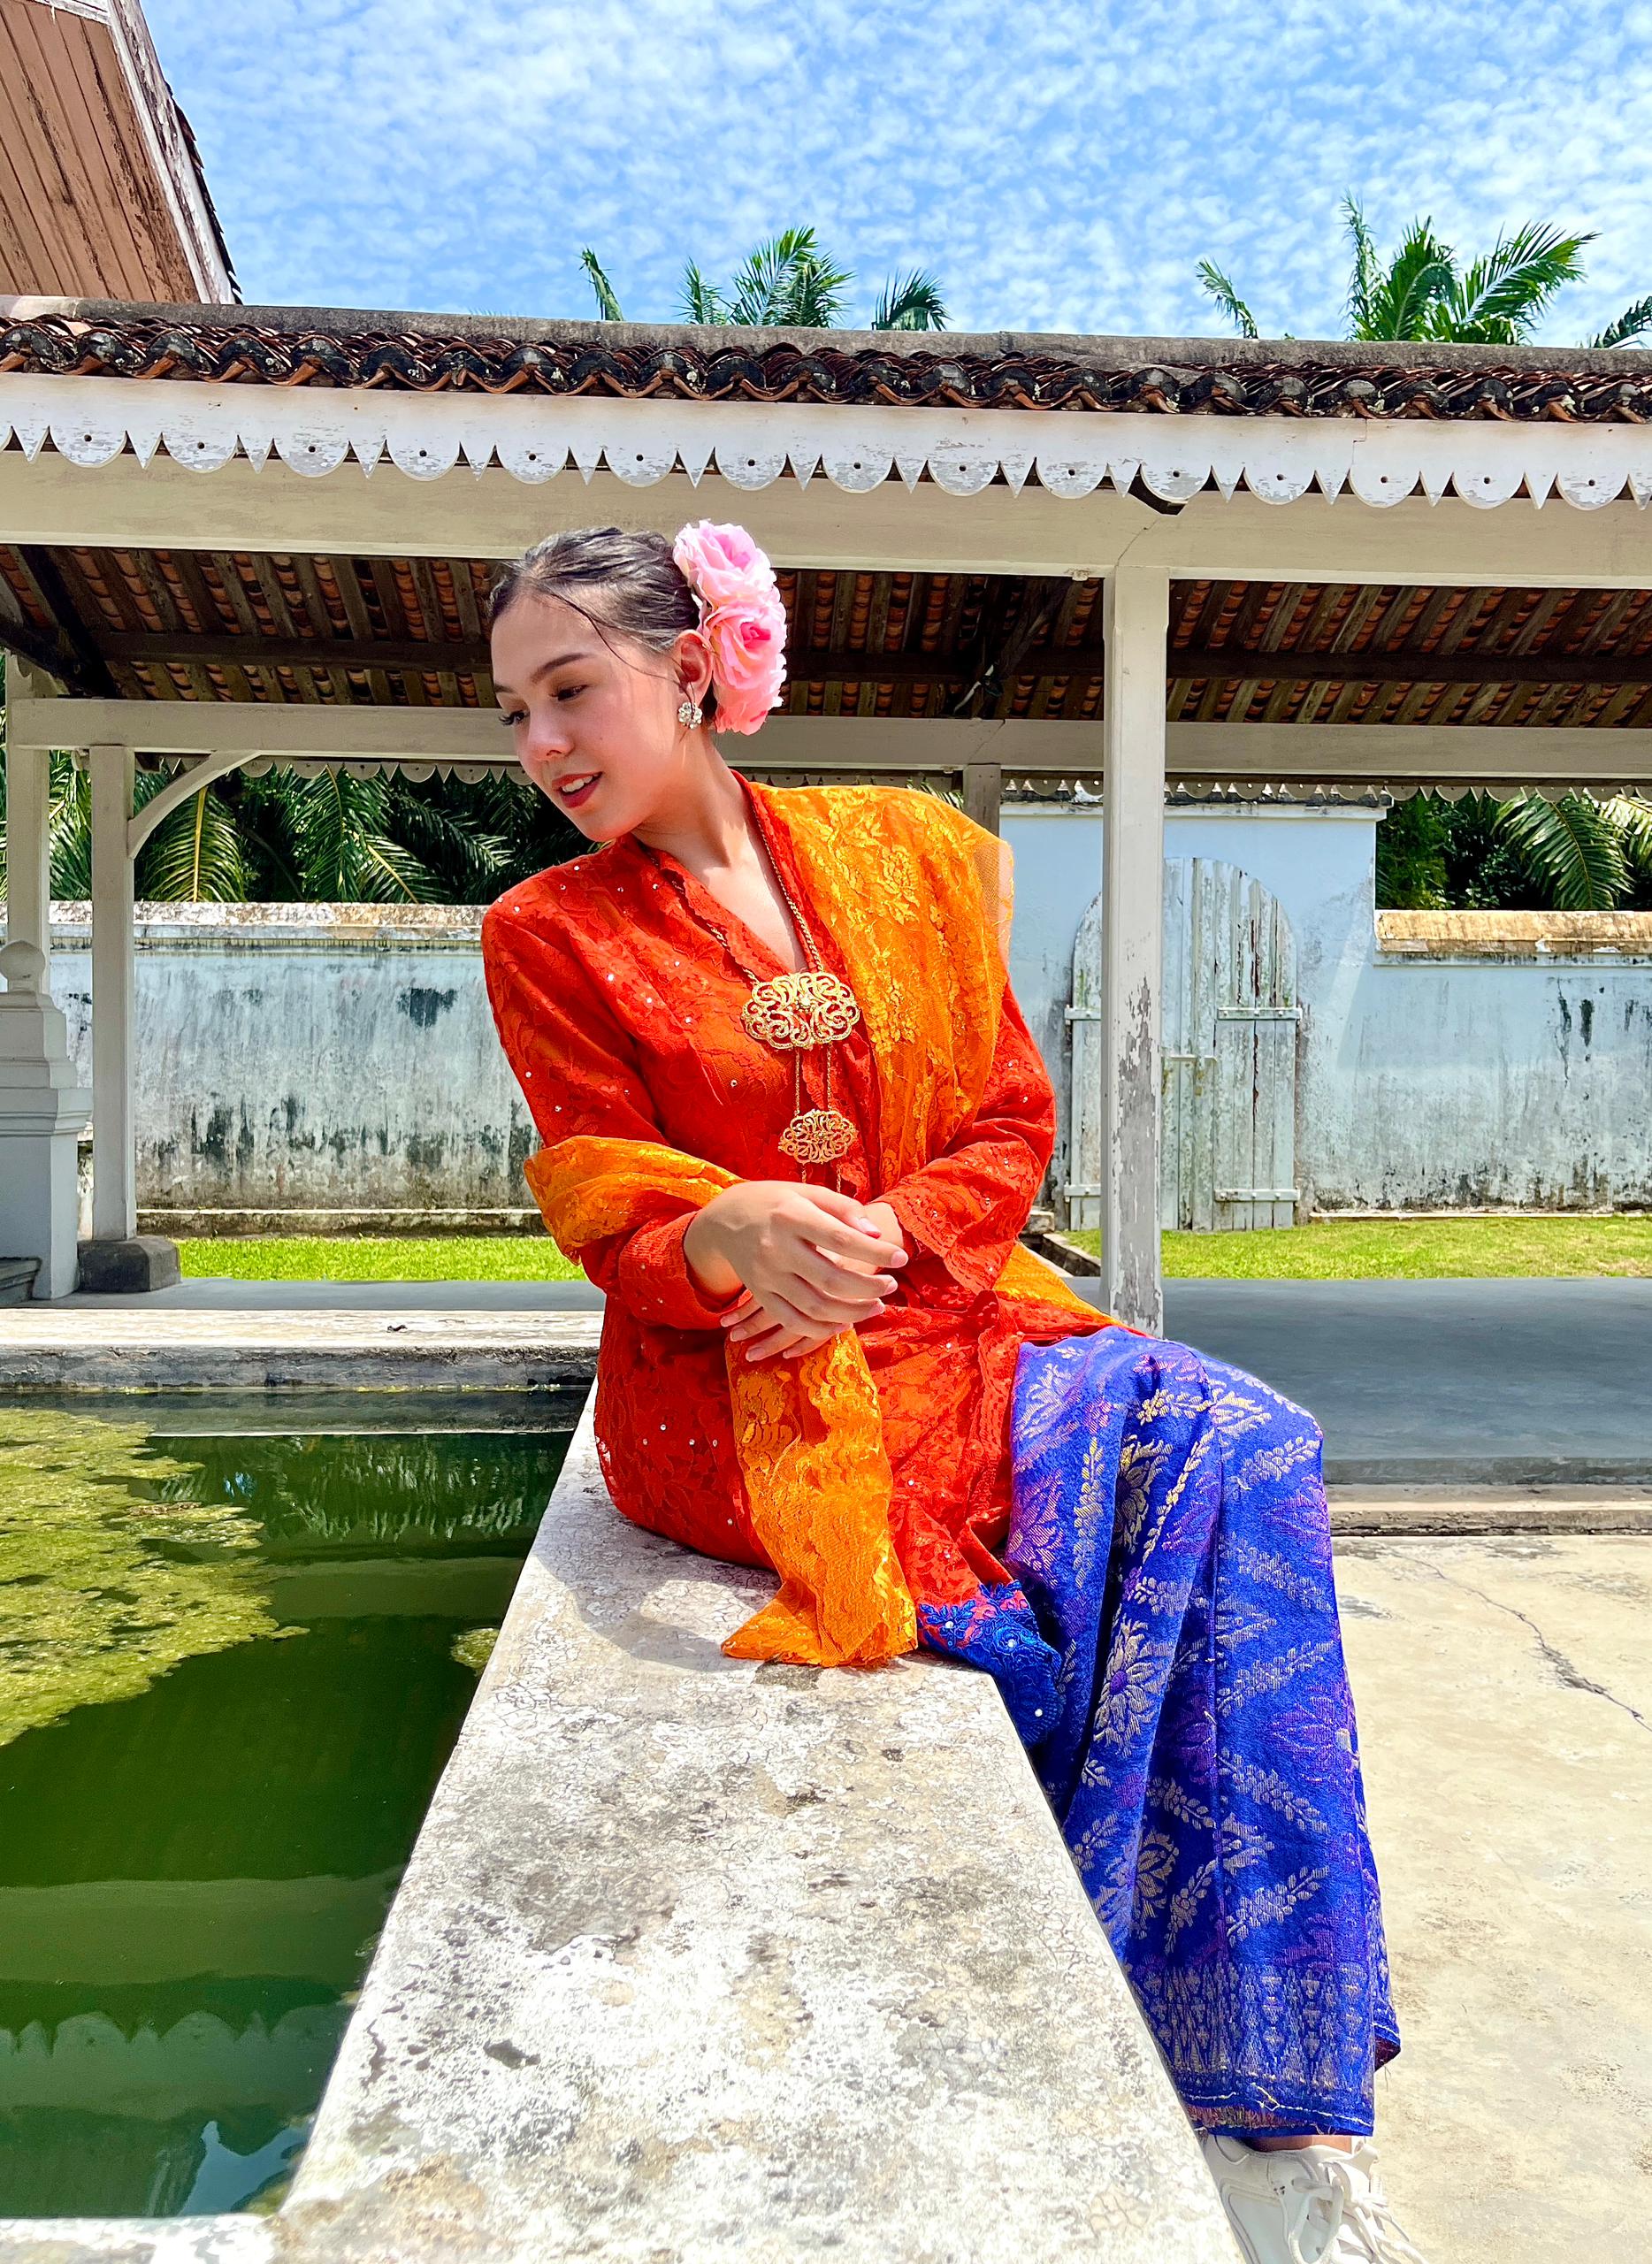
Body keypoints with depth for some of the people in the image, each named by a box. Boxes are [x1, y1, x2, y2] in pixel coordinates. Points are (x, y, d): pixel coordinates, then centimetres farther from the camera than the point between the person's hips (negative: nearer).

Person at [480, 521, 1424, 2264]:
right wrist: (731, 1240, -25)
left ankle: (1279, 2121, -6)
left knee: (1243, 1455, -18)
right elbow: (614, 1229, -2)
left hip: (946, 1318, 4)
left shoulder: (903, 850, 10)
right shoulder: (548, 937, 3)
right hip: (725, 1385, -4)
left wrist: (879, 1236, -12)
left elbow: (1010, 1123, 8)